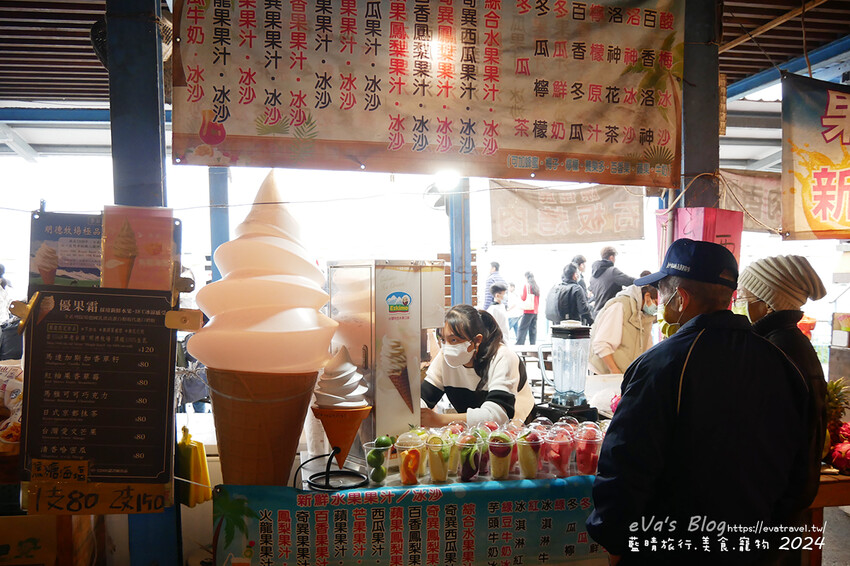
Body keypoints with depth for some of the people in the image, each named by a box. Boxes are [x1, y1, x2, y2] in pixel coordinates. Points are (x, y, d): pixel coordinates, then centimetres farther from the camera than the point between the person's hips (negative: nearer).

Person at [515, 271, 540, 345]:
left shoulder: (527, 285, -7)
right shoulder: (537, 286, 11)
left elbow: (523, 298, -6)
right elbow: (538, 299, 16)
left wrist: (520, 296, 12)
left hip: (528, 311, -6)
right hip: (535, 311, 6)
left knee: (522, 329, -7)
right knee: (533, 329, 8)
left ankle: (519, 345, -13)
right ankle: (532, 345, 5)